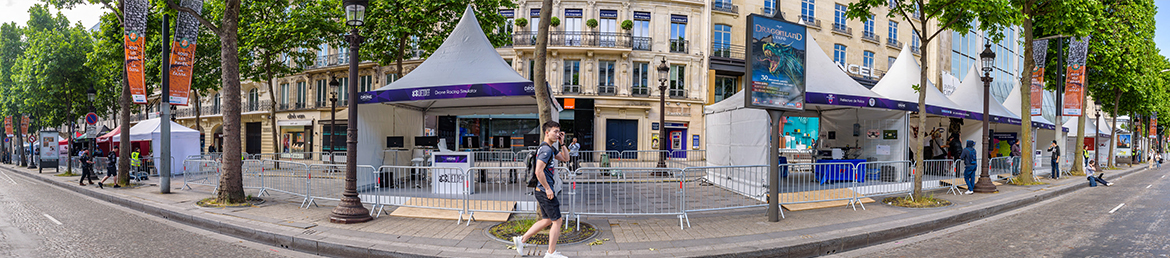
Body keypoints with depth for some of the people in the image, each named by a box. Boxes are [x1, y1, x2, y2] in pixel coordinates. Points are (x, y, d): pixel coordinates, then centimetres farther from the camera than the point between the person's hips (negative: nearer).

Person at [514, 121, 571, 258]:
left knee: (547, 220, 18)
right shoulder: (546, 149, -18)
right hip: (545, 191, -10)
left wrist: (562, 143, 11)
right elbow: (538, 171, -25)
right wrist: (548, 189, -19)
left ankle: (521, 239, 21)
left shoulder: (551, 148, 15)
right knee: (557, 221, -1)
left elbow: (565, 158, 23)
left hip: (542, 191, 10)